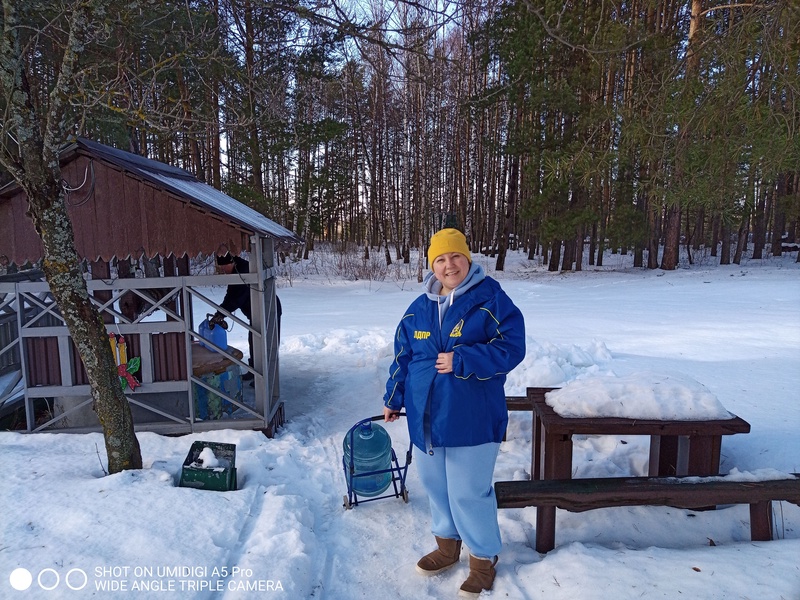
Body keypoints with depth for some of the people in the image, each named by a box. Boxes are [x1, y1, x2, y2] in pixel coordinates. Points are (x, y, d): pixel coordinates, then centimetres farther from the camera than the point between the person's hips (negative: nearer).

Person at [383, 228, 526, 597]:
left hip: (472, 420, -5)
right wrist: (393, 398, 15)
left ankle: (483, 558, 28)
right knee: (436, 485, 19)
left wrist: (460, 362, -23)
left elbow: (511, 348, -16)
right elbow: (403, 356, 12)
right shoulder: (419, 308, 6)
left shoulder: (492, 300, -10)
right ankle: (447, 545, 42)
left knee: (469, 492, 3)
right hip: (427, 417, 6)